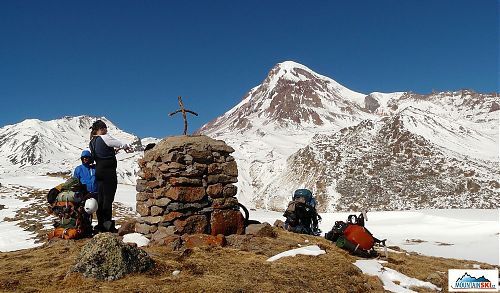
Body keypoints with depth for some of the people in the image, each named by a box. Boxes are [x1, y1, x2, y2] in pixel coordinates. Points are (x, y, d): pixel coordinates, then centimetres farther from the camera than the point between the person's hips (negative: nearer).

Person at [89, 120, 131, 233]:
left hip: (99, 171, 8)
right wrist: (127, 147, 16)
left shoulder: (92, 142, 13)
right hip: (109, 172, -8)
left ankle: (101, 224, 14)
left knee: (100, 198, 10)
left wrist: (113, 150, 27)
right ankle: (107, 225, -5)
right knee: (108, 198, -6)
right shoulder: (105, 138, -11)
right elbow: (120, 144, -4)